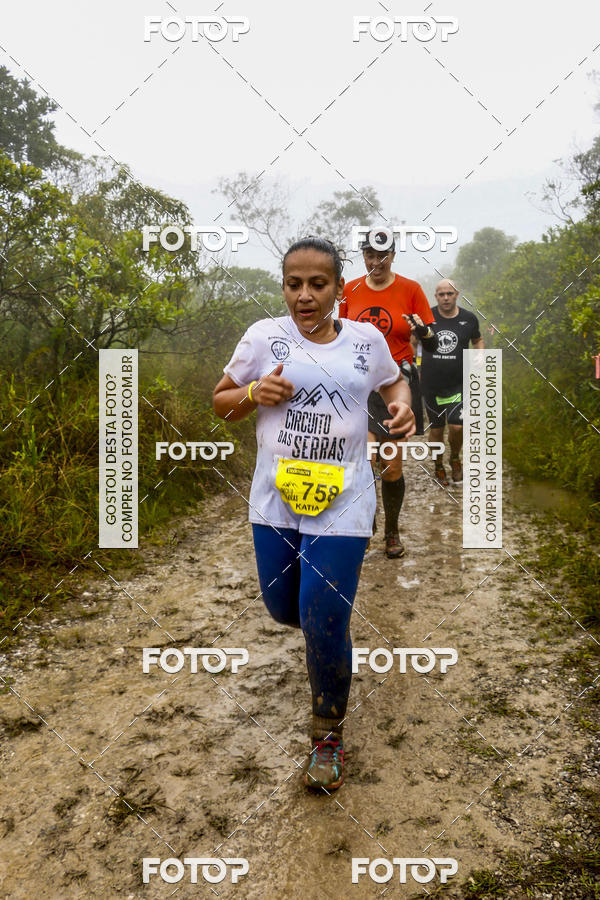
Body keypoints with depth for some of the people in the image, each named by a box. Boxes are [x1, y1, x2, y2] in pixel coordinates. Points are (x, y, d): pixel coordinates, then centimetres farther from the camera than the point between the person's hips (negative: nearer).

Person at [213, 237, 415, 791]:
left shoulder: (366, 339, 2)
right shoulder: (265, 336, -1)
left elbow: (394, 380, 22)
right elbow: (220, 402, 9)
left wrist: (403, 406, -1)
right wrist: (253, 395, -13)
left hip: (341, 503, -1)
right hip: (276, 499, 2)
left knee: (324, 626, -5)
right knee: (283, 610, 14)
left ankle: (329, 733, 21)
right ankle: (330, 620, 53)